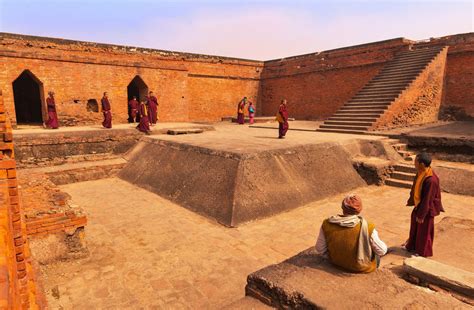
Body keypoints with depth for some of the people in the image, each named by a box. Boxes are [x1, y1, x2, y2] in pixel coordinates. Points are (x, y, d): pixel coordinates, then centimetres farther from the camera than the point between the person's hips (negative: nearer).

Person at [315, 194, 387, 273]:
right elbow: (382, 251, -14)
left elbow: (320, 250, -10)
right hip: (362, 268, -3)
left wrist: (334, 258, 7)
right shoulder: (367, 228, -30)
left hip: (337, 263, 3)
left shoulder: (327, 225, -21)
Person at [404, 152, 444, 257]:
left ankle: (423, 252, 31)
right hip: (419, 205, 8)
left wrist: (421, 215, -18)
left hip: (427, 209, -8)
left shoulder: (431, 180, -33)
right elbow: (415, 189, 9)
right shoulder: (420, 173, -6)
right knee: (414, 227, 23)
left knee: (424, 231, 11)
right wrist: (411, 201, 18)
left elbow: (427, 200, -26)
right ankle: (412, 246, 43)